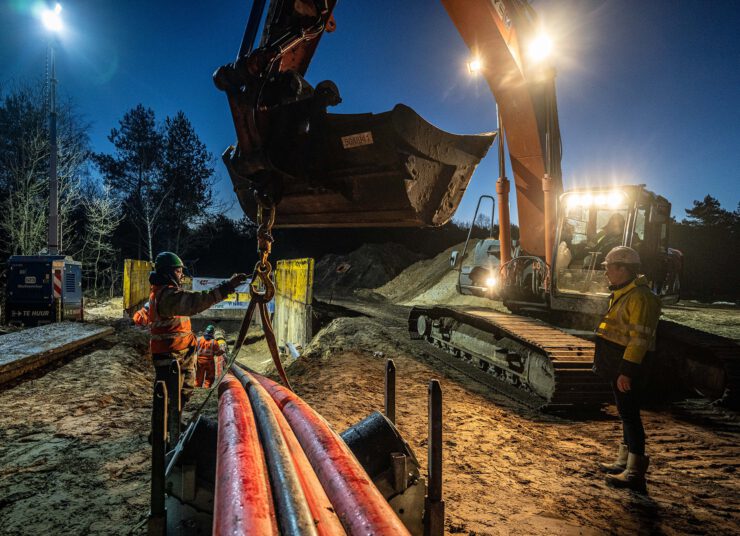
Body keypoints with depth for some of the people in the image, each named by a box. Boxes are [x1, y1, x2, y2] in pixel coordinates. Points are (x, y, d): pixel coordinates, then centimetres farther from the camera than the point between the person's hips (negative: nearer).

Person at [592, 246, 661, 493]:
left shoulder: (640, 297, -19)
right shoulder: (622, 294, 14)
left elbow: (640, 339, -24)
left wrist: (627, 371, -26)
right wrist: (604, 361, 22)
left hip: (629, 365, -10)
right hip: (618, 364, 11)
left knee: (630, 415, -6)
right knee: (626, 413, 17)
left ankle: (635, 473, 1)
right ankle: (624, 462, 28)